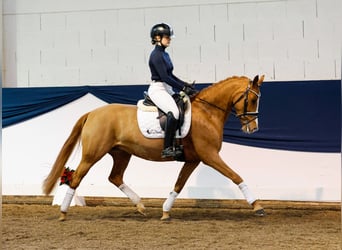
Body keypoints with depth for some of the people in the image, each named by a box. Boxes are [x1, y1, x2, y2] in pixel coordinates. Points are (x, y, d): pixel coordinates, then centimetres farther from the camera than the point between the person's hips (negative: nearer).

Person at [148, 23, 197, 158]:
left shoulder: (164, 54, 16)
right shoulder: (156, 55, -13)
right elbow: (164, 77, -19)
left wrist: (185, 85, 12)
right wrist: (183, 88, -18)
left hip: (167, 89, 11)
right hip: (157, 89, -11)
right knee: (174, 112, -31)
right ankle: (167, 148, -31)